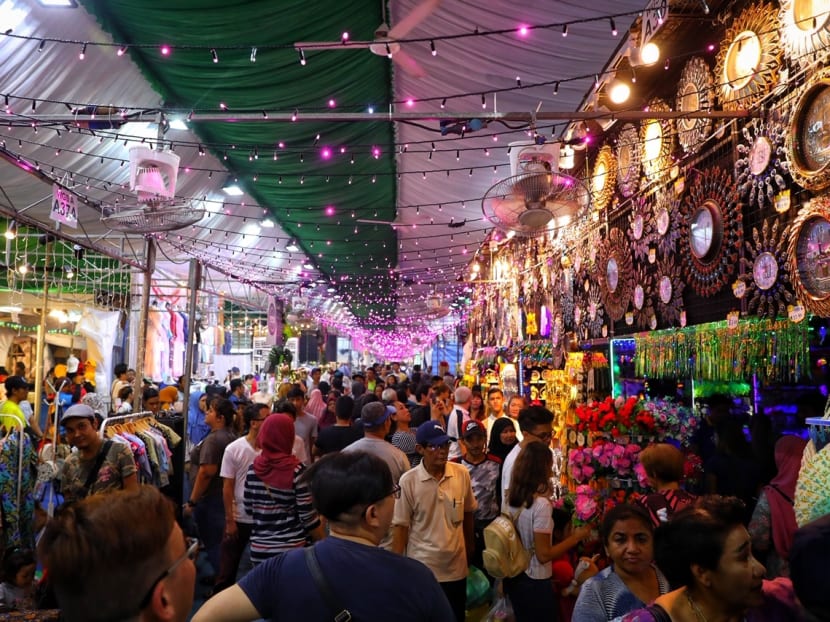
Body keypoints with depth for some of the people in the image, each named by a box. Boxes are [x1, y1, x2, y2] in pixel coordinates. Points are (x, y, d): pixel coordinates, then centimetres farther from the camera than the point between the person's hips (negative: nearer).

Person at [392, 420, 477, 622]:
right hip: (422, 569, -3)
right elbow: (401, 525, -9)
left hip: (456, 567, 3)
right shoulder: (408, 481, -16)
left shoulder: (462, 474, -7)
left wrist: (470, 545, 18)